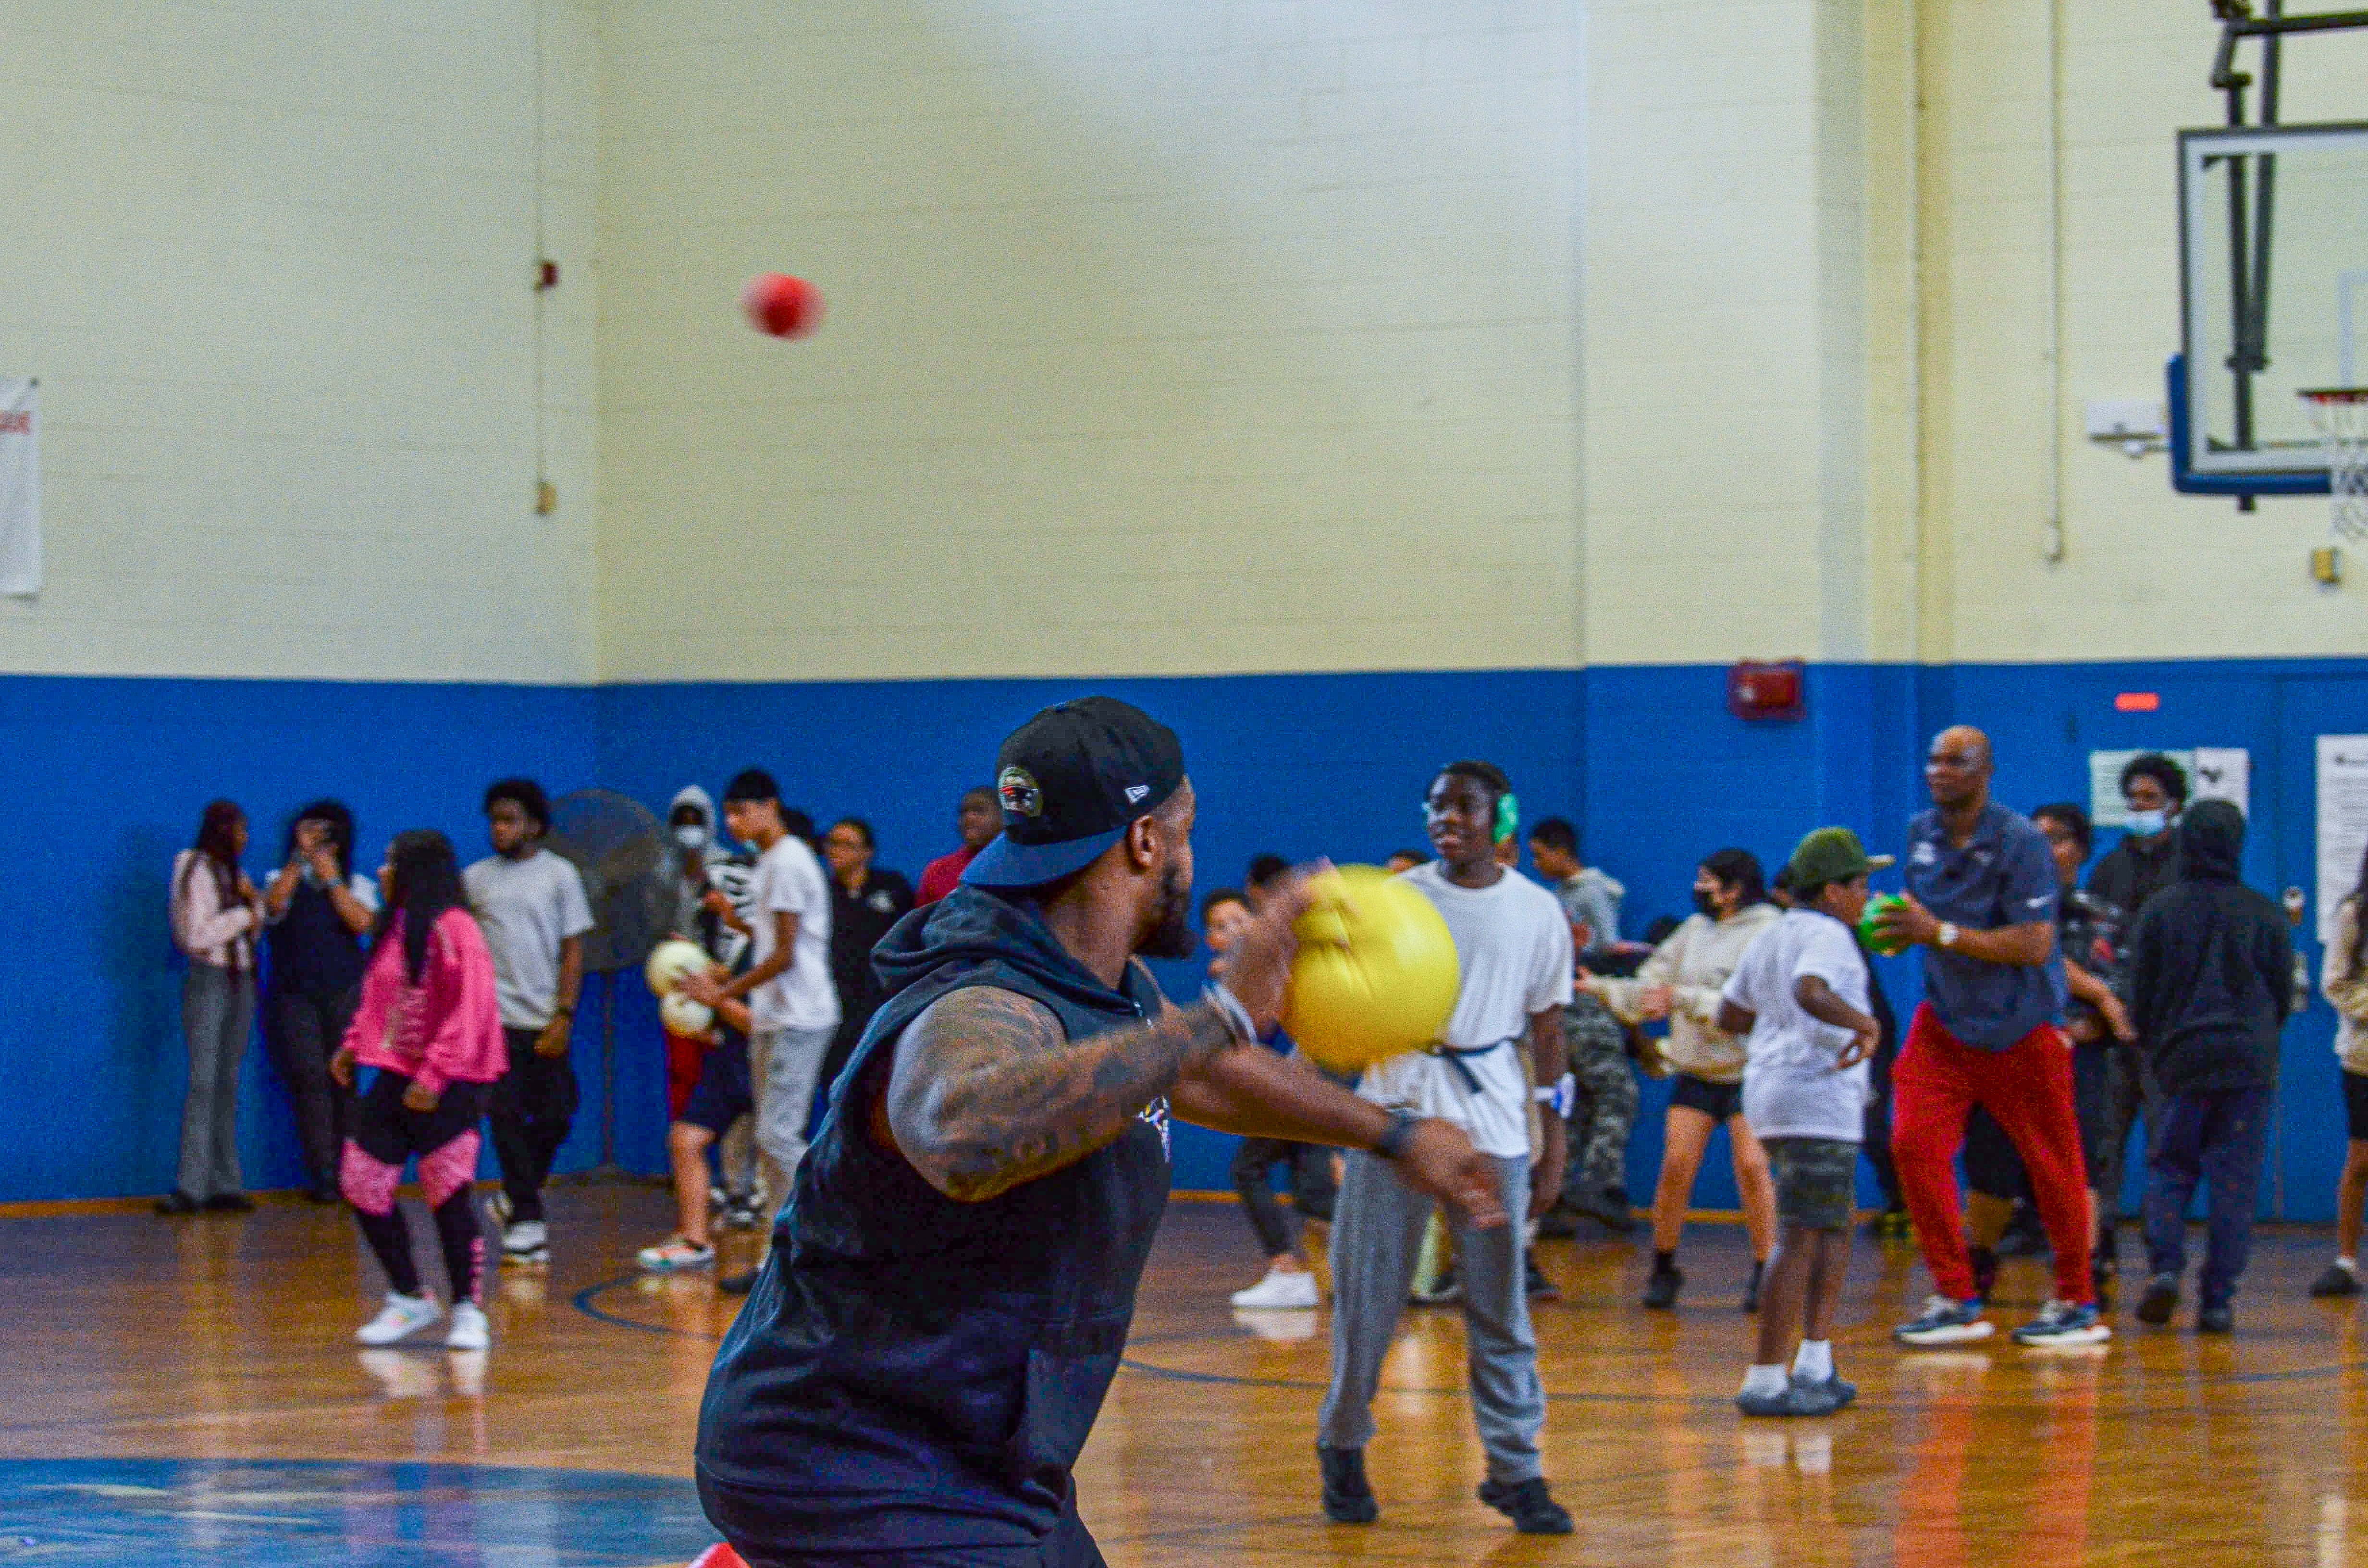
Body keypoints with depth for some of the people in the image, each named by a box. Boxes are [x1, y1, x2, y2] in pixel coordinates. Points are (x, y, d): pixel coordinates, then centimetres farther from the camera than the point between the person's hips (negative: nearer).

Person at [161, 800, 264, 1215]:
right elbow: (196, 936, -16)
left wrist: (254, 902, -1)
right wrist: (244, 915, -8)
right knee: (204, 1083, -12)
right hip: (210, 981, -7)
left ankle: (225, 1185, 5)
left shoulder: (234, 874, 15)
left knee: (229, 1085, 6)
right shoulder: (196, 873, -8)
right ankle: (191, 1187, -14)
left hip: (241, 982, 7)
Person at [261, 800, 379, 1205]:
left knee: (343, 1079, -6)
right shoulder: (284, 880, 11)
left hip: (345, 993, 0)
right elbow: (273, 906, -12)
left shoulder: (357, 885, 11)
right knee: (309, 1079, -9)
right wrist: (300, 859, -11)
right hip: (294, 995, 0)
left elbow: (362, 922, -8)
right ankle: (322, 1174, -10)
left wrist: (331, 878, -5)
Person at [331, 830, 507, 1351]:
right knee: (362, 1184, 6)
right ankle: (409, 1299, 17)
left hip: (447, 1087, -9)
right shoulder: (396, 927, 13)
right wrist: (353, 1044, 8)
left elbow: (470, 1011, -18)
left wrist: (434, 1076, -21)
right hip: (396, 1076, 9)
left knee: (450, 1195, -4)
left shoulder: (452, 930, -13)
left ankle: (468, 1312, 7)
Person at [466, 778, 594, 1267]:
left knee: (555, 1117, -2)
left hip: (546, 1022, 0)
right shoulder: (474, 879, 8)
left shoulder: (560, 875, 4)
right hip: (494, 1019, 0)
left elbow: (573, 951, 2)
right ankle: (525, 1219, 1)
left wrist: (564, 1017, -7)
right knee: (508, 1120, -4)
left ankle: (516, 1198, 20)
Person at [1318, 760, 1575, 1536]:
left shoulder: (1537, 912, 6)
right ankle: (1343, 1449, 18)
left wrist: (1554, 1143, 6)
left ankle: (1516, 1471, 6)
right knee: (1366, 1291, 3)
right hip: (1393, 1116, 0)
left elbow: (1547, 1031, 9)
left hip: (1492, 1123, 0)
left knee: (1500, 1309, 0)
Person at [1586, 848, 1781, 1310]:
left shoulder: (1767, 933, -9)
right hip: (1695, 1069, 5)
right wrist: (1599, 988, 5)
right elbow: (1649, 990, 15)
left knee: (1751, 1166, -12)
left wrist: (1683, 999, -19)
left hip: (1746, 1069, -5)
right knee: (1676, 1164, -3)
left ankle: (1764, 1271, 0)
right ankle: (1664, 1267, 9)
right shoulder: (1694, 930, 11)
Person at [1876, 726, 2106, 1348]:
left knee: (2051, 1164, 3)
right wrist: (1893, 924, -2)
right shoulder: (1921, 834, 4)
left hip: (2019, 1028, -5)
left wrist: (1942, 933, -26)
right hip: (1945, 1021, 5)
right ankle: (1957, 1300, -4)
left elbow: (2035, 944, -22)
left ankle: (2079, 1304, 18)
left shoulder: (2019, 842, -16)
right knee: (1914, 1143, -11)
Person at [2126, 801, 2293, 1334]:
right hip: (2251, 1065, 0)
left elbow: (2140, 998, 2)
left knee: (2169, 1168, 13)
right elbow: (2284, 995, 8)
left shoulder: (2160, 910, -2)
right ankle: (2218, 1300, -2)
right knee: (2235, 1182, 3)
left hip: (2182, 1060, 0)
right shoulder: (2264, 914, 0)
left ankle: (2165, 1266, -8)